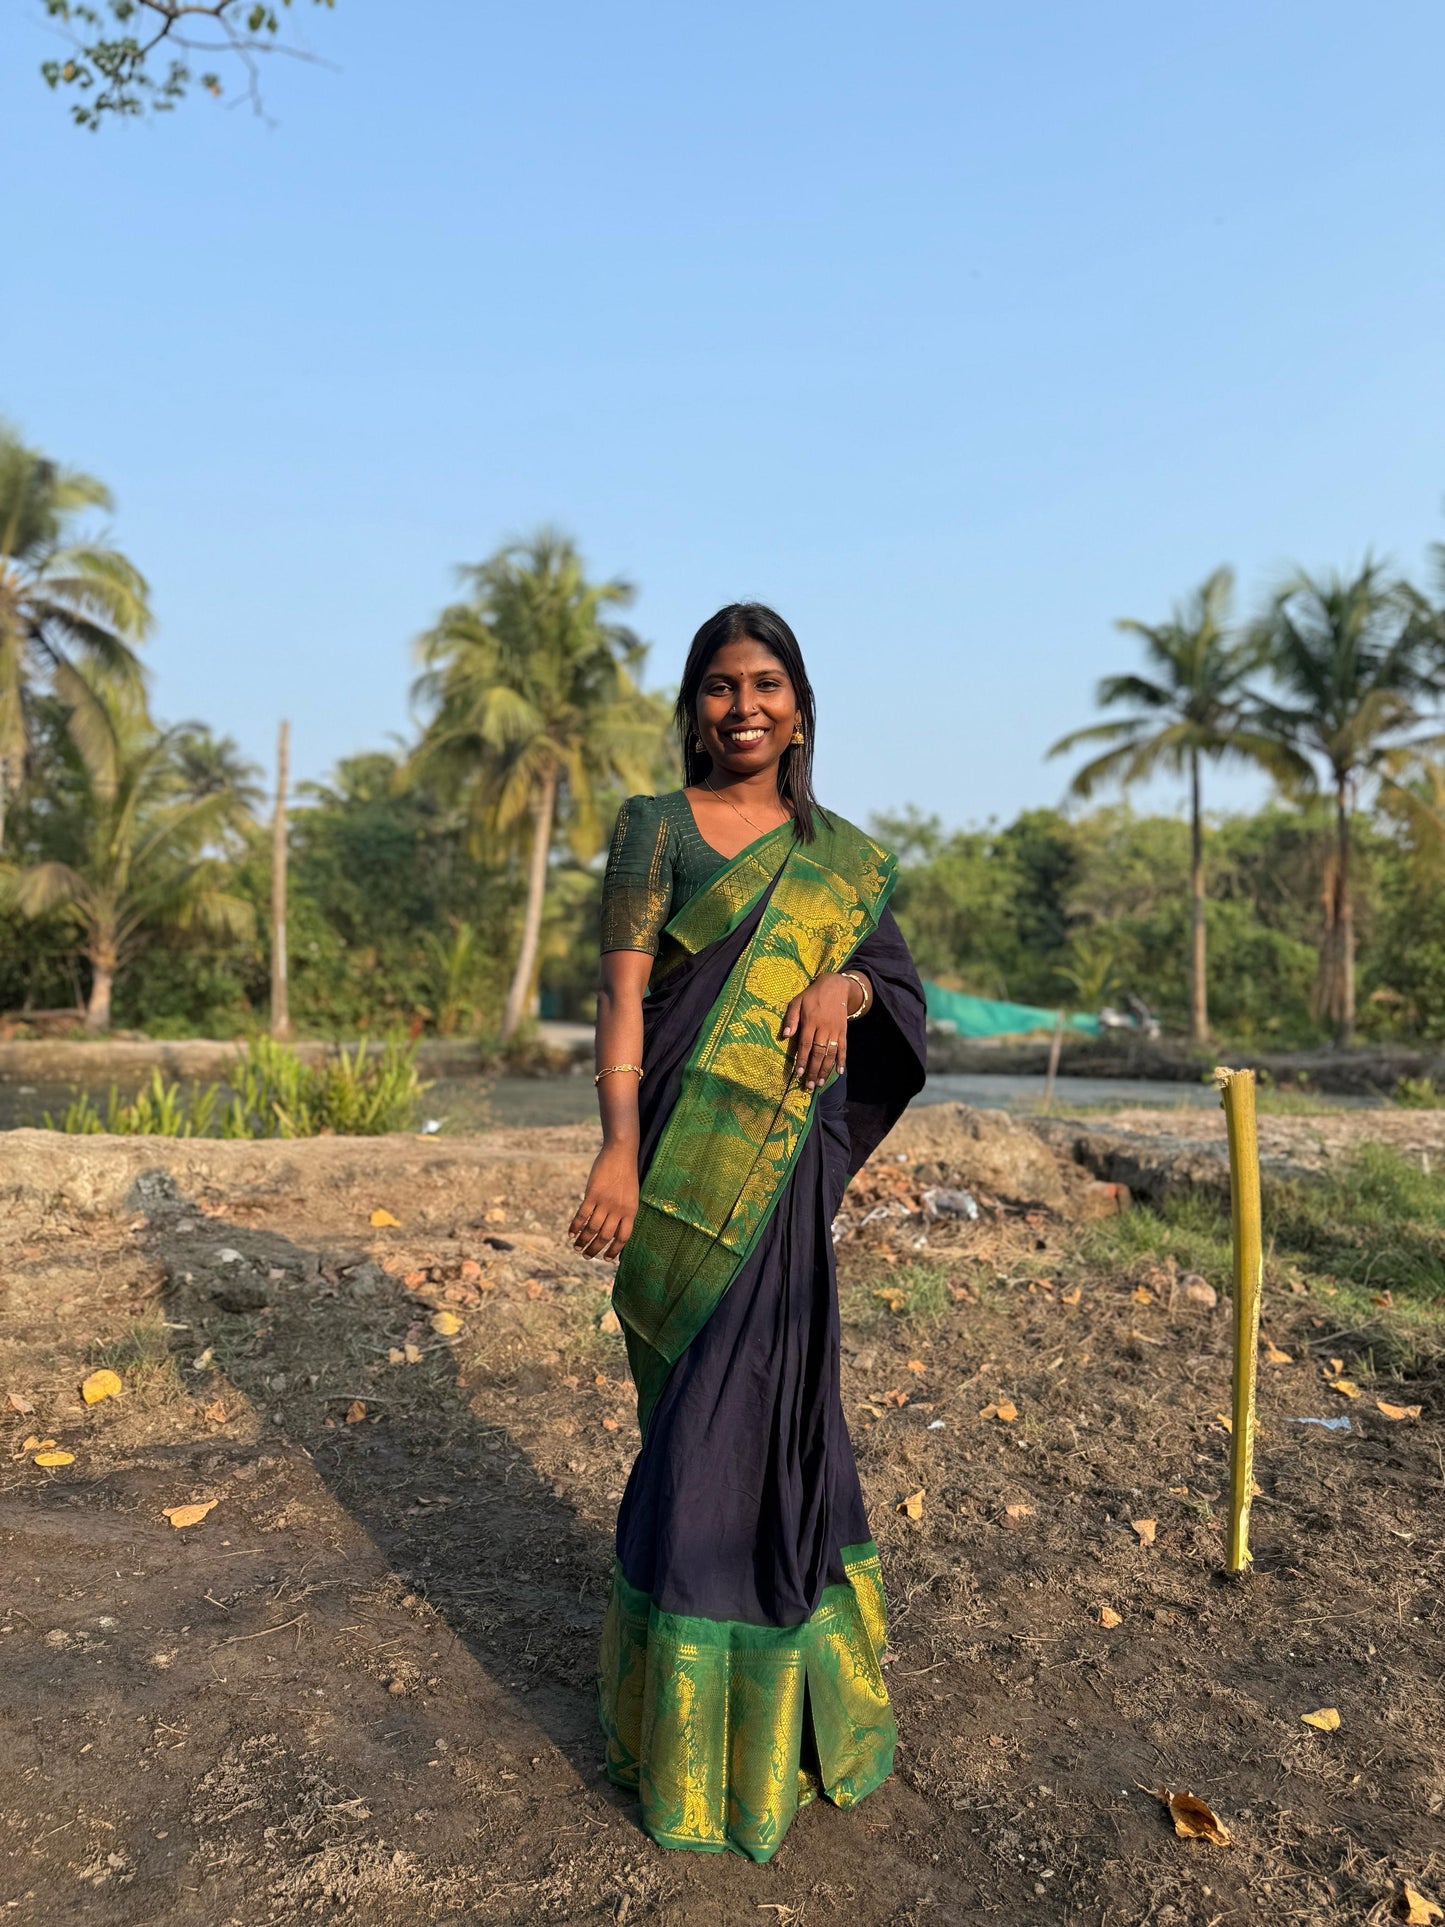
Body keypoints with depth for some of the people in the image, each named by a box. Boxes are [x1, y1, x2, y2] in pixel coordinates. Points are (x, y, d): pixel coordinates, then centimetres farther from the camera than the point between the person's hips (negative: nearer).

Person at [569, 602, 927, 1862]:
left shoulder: (842, 855, 11)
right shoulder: (654, 828, 0)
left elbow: (904, 980, 15)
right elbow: (622, 998, -9)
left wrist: (848, 984, -9)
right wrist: (619, 1149, -21)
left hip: (782, 1164, 3)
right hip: (682, 1152, -2)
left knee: (764, 1404, 7)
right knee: (702, 1412, 6)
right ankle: (692, 1707, 27)